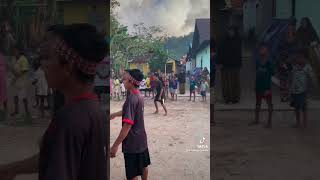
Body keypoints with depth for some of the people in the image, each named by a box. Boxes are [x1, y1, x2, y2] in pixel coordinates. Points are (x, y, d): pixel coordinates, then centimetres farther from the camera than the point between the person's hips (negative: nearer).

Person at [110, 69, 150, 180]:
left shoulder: (131, 98, -24)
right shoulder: (139, 96, 4)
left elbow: (127, 125, -28)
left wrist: (115, 145, -26)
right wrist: (114, 114, 35)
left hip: (132, 142, -9)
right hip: (141, 139, 9)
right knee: (143, 165, 23)